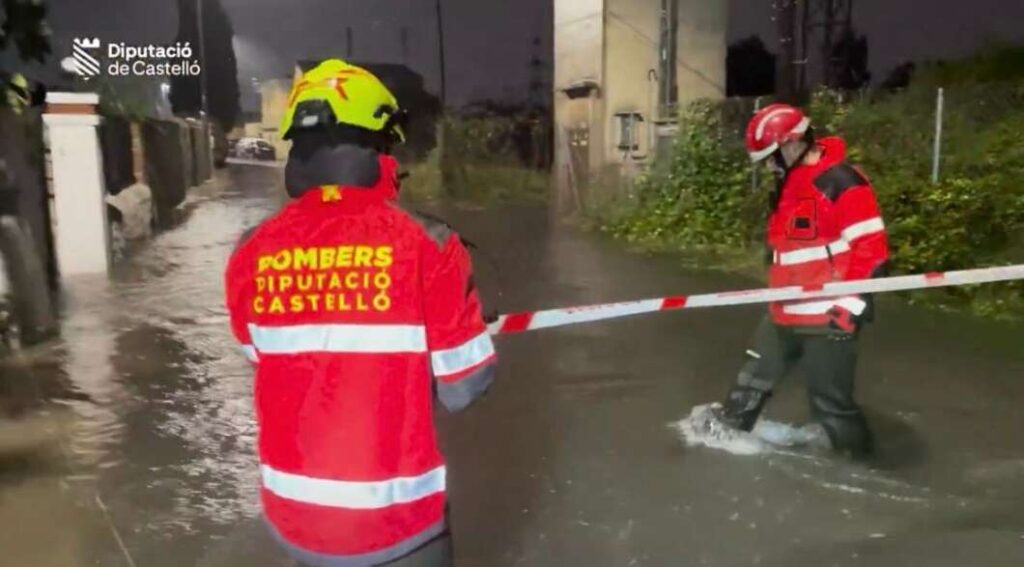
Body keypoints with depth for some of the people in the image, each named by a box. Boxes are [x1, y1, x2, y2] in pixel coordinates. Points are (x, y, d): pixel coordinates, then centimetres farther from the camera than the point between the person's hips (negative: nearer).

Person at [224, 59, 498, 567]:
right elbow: (463, 389, -11)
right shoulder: (425, 244, -17)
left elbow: (274, 364, 6)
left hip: (292, 518, 3)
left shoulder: (252, 254, -7)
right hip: (395, 522, -3)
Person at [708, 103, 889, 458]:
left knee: (830, 399, 0)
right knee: (755, 375, 19)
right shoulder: (788, 183, 13)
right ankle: (728, 427, 36)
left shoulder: (842, 182, -16)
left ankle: (860, 457, 21)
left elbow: (872, 246, -18)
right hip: (785, 313, 9)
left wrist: (852, 303, -20)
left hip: (828, 316, -8)